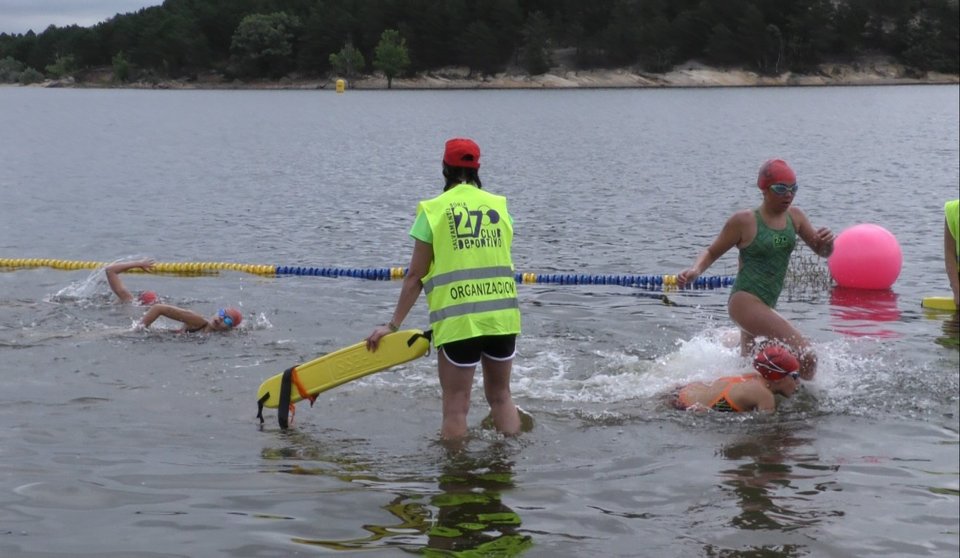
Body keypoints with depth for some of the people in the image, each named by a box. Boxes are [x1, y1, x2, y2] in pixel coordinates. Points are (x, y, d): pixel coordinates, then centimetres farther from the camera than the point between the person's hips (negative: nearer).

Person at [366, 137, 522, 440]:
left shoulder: (433, 210, -2)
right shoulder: (499, 206, 7)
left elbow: (416, 275, -2)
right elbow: (500, 262, 8)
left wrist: (393, 325, 4)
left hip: (458, 319, -4)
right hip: (503, 314, 4)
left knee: (456, 406, 3)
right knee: (500, 395, 20)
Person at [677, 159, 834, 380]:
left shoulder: (794, 216, 6)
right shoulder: (744, 221, -10)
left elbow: (822, 252, 13)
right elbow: (712, 252, 0)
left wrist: (827, 241, -12)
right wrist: (695, 270, -21)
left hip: (766, 305, 8)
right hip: (745, 301, -8)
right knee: (806, 357, -20)